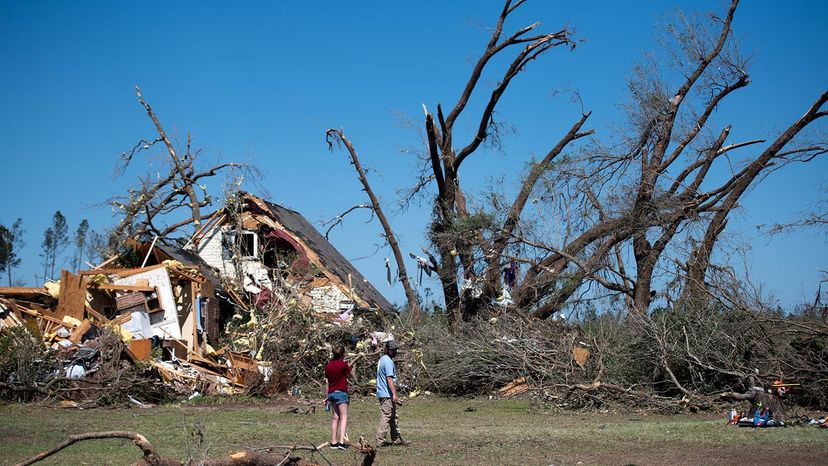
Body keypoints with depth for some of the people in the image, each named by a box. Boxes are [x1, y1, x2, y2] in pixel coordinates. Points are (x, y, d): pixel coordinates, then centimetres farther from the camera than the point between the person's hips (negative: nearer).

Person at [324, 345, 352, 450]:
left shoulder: (328, 366, 8)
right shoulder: (343, 364, -10)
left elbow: (327, 382, 13)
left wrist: (327, 397, 19)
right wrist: (351, 366, 20)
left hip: (331, 393, 6)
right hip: (341, 393, -6)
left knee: (334, 418, 11)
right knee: (343, 417, -5)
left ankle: (333, 442, 10)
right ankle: (342, 441, -16)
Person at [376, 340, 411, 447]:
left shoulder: (382, 359, 18)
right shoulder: (388, 361, -15)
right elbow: (389, 379, -22)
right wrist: (394, 394, -26)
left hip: (383, 393, 11)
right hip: (387, 394, -11)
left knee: (393, 417, 14)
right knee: (386, 417, -8)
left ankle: (396, 439, 19)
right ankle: (380, 441, -8)